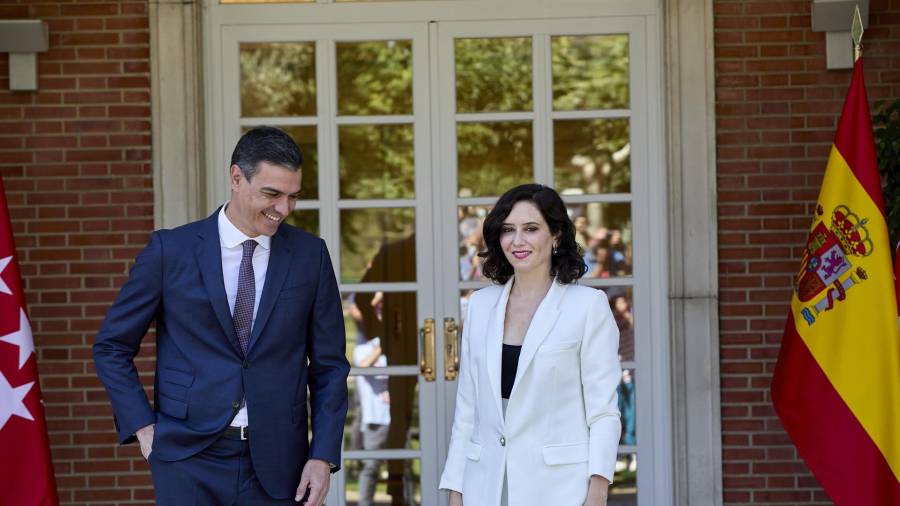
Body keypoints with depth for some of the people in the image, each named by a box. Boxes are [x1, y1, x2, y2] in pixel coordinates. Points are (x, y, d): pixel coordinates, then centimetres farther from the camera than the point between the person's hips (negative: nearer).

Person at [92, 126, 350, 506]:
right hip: (190, 460, -2)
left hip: (275, 464, 2)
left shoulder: (310, 255, 5)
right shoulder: (171, 250, 0)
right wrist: (143, 428, -2)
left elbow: (329, 365, 9)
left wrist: (323, 457, 0)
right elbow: (111, 347, 8)